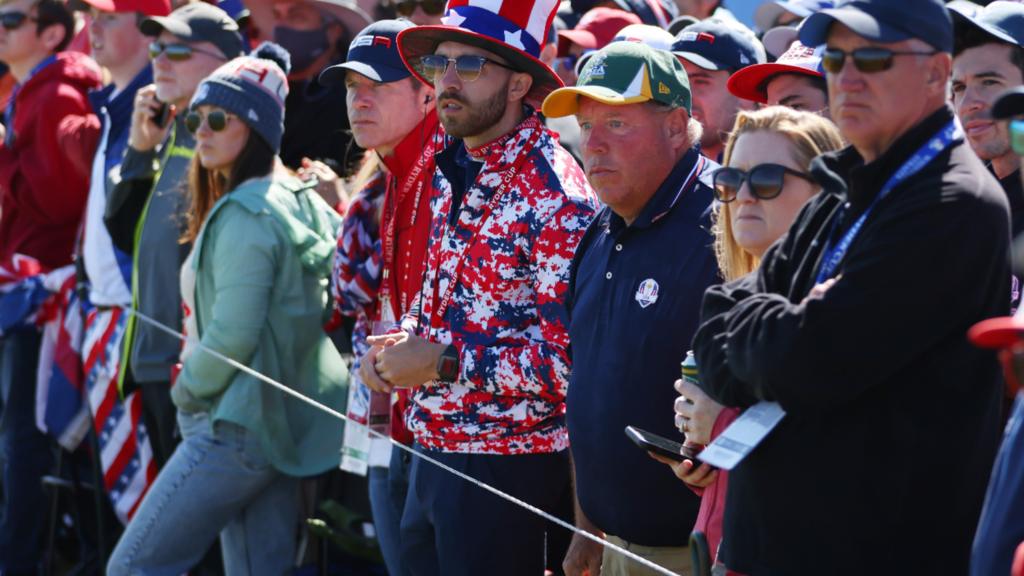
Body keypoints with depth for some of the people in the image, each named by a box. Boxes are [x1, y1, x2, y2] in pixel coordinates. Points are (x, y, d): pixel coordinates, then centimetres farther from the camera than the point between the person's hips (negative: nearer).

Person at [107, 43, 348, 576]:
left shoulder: (242, 215, -15)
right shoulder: (303, 203, 14)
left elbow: (232, 334, -21)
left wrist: (188, 391, -3)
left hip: (238, 426, -9)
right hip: (289, 425, 9)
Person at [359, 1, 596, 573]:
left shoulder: (554, 195, -18)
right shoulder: (454, 173, 9)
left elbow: (572, 359, -22)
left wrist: (442, 364, -21)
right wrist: (400, 344, 3)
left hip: (503, 463, -8)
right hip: (435, 454, 8)